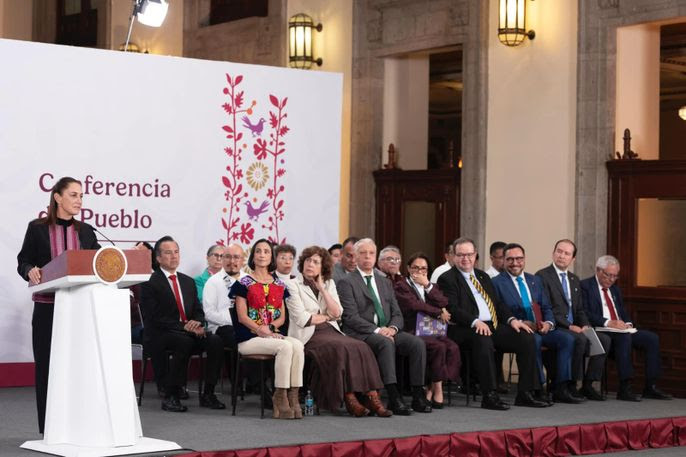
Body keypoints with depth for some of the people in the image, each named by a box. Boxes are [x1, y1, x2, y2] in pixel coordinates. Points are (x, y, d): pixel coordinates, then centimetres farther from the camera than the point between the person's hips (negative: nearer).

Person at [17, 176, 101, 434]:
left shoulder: (86, 231, 12)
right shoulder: (37, 228, 3)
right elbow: (23, 262, 3)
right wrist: (30, 272, -18)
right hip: (47, 306, -2)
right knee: (46, 363, -1)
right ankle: (49, 428, 5)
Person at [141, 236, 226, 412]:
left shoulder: (188, 282, 19)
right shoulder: (150, 283, -4)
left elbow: (198, 310, 16)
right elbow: (153, 318, -13)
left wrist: (197, 324, -9)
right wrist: (183, 327, -20)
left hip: (189, 331, 6)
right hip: (160, 336, -6)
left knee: (216, 341, -22)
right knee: (184, 342, -37)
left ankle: (208, 394, -15)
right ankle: (170, 396, -29)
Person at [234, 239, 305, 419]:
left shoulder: (278, 284, 17)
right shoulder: (244, 283, 3)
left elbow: (282, 316, 13)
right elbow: (242, 317, -5)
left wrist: (270, 327, -9)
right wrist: (261, 331, -16)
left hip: (272, 334, 5)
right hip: (249, 338, -5)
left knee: (297, 345, -27)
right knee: (285, 347, -31)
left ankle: (293, 396, -30)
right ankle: (280, 397, -26)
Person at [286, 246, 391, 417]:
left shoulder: (329, 284, 18)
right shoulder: (293, 285, 3)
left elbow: (337, 314, 3)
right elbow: (302, 319, -8)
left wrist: (322, 289, -1)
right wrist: (327, 316, 3)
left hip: (331, 332, 5)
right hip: (309, 336, -5)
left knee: (360, 348, -23)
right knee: (341, 348, -32)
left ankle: (372, 398, -29)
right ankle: (349, 400, -31)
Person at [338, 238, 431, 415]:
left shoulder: (385, 282, 22)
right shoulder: (346, 283, 2)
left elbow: (397, 314, 16)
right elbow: (351, 317, -9)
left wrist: (392, 328, -8)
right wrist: (377, 330, -20)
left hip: (387, 331, 6)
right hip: (361, 334, -6)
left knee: (417, 342, -21)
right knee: (386, 343, -37)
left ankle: (418, 396, -21)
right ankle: (394, 398, -41)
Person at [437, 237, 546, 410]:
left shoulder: (483, 276, 25)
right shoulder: (447, 279, 2)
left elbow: (498, 304, 24)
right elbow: (451, 309, -11)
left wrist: (512, 319, 4)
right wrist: (475, 322, -26)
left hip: (493, 326, 7)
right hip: (464, 330, -7)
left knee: (527, 338, -12)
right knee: (482, 340, -39)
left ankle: (525, 394, -9)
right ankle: (489, 396, -36)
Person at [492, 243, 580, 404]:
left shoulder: (535, 280, 20)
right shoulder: (497, 283, 2)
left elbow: (546, 308, 16)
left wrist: (548, 323, -6)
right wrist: (521, 323, -19)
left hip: (540, 329, 6)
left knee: (567, 339, -18)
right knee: (534, 340, -36)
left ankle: (561, 389, -18)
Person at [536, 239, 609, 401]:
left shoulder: (575, 280, 21)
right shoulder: (542, 276, -4)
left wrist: (585, 325, -1)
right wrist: (569, 326, -17)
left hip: (574, 328, 8)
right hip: (554, 328, -8)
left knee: (604, 339, -12)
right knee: (580, 339, -33)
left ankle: (588, 385, -9)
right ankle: (571, 385, -21)